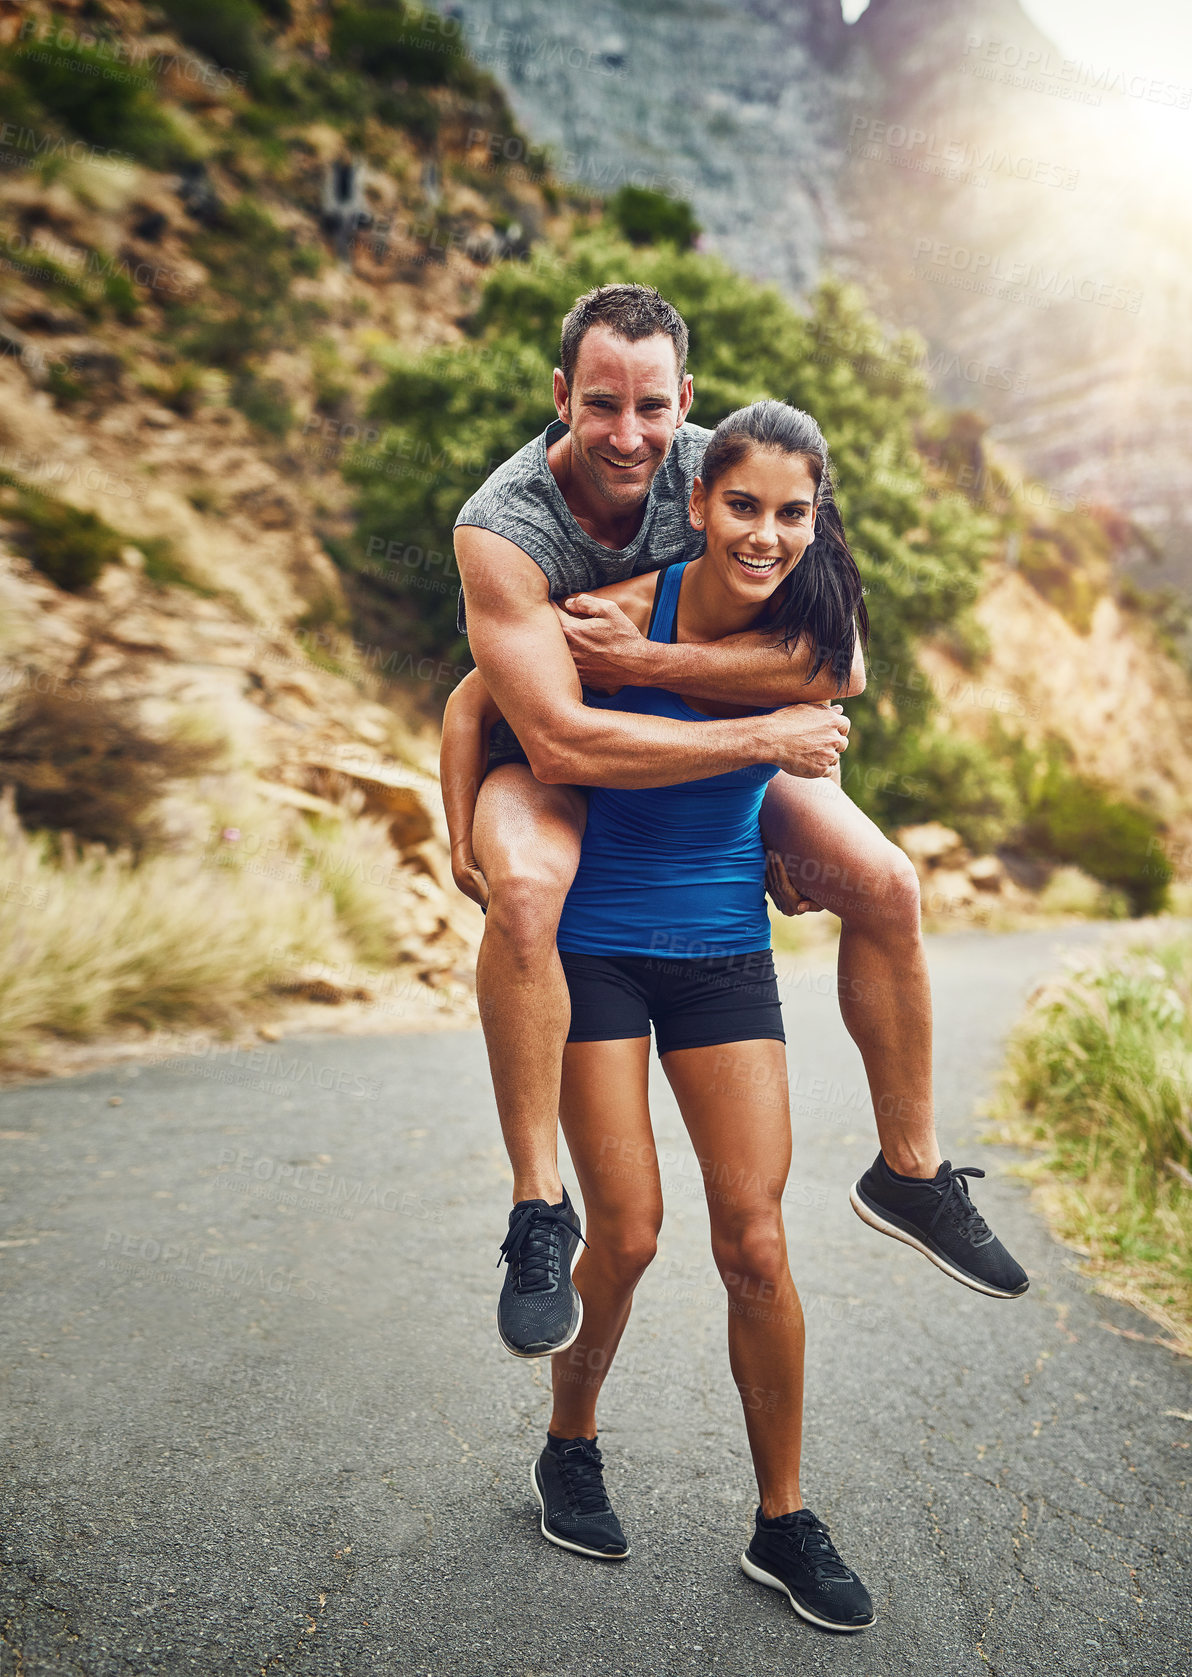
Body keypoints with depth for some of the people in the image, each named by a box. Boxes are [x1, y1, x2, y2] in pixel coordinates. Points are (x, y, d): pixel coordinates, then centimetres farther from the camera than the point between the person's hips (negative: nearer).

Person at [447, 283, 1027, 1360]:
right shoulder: (502, 526, -30)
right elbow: (561, 740, -37)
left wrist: (643, 660, -33)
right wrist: (769, 736, -33)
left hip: (705, 730, 4)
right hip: (547, 755, -3)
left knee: (886, 884, -8)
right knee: (522, 886, -38)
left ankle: (909, 1172, 11)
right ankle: (539, 1205, -22)